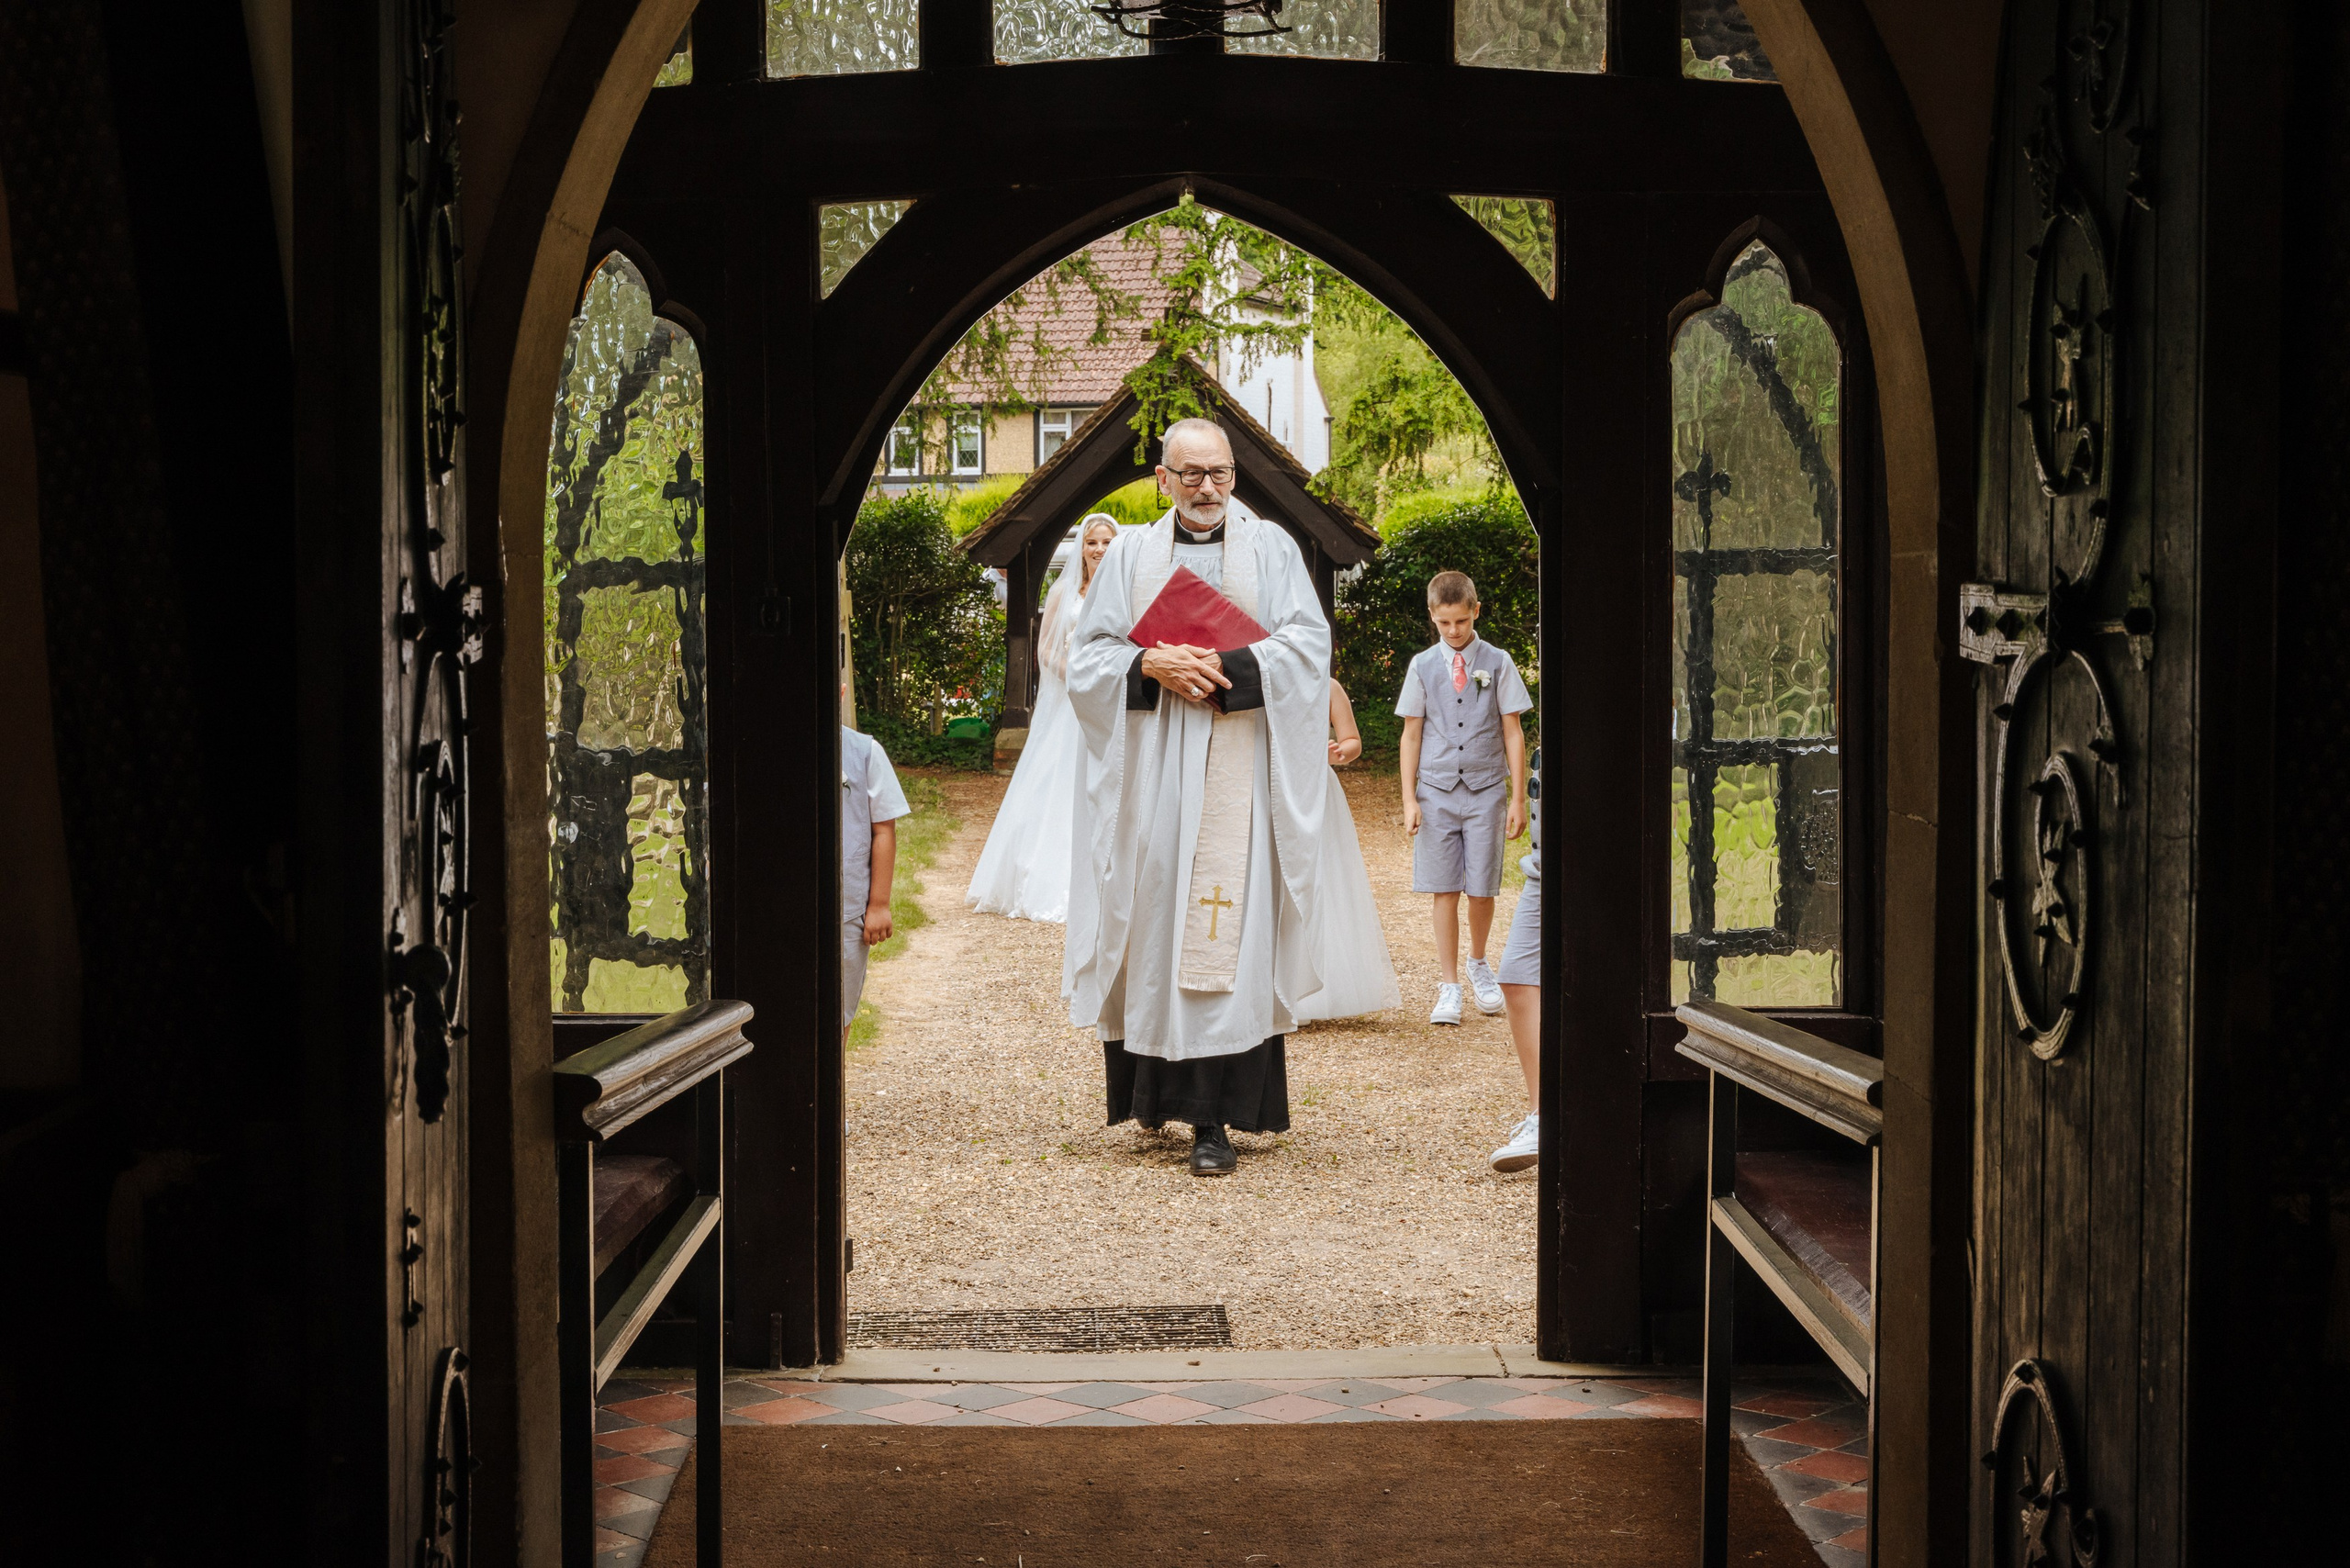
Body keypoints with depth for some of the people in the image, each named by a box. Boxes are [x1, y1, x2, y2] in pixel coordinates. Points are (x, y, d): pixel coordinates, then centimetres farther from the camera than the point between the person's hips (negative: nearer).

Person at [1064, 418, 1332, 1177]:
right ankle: (1160, 1089, 15)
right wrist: (1151, 666, -12)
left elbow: (1308, 645, 0)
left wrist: (1226, 668, -14)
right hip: (1151, 769, 2)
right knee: (1155, 913, 1)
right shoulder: (1130, 554, 12)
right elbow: (1087, 655, 7)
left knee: (1223, 934, -8)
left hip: (1237, 766, -2)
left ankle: (1213, 1117, -10)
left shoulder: (1270, 547, 8)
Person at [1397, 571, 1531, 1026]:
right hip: (1436, 791, 0)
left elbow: (1512, 733, 4)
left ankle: (1478, 963, 29)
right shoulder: (1423, 666, 5)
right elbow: (1411, 735, 8)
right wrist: (1409, 799, 2)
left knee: (1482, 889, 2)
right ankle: (1449, 986, 6)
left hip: (1485, 790, 0)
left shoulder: (1497, 663, 2)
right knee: (1445, 891, -1)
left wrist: (1517, 799, 1)